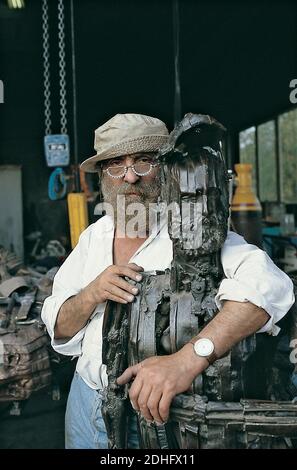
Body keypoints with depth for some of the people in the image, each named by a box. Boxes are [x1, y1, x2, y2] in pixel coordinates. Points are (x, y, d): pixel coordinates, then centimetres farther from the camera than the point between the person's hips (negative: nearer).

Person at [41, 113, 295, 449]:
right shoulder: (93, 236, 0)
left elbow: (268, 283, -36)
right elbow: (59, 331, 2)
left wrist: (186, 361, -46)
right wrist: (92, 295, -19)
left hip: (155, 413, -5)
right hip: (86, 404, 5)